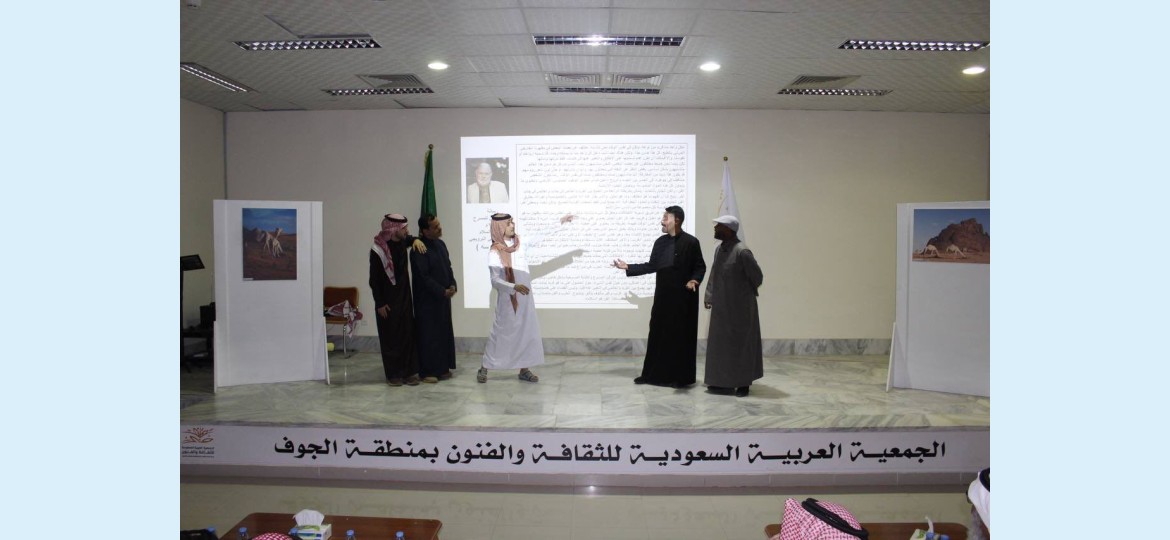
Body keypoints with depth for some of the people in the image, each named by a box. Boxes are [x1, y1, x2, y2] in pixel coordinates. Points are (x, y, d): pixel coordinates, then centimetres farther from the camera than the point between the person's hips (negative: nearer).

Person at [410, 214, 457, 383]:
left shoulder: (440, 244, 8)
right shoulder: (419, 249, -17)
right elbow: (423, 277, -19)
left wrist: (453, 285, -2)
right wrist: (443, 291, -16)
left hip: (443, 298, 8)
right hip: (427, 300, -8)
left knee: (444, 333, 12)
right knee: (428, 335, -1)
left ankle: (442, 368, 22)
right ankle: (427, 371, 8)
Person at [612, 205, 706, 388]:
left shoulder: (691, 242, -8)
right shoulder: (660, 242, 9)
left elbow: (700, 267, -6)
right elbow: (652, 266, 13)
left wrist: (694, 280, -24)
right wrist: (628, 267, 11)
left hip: (683, 297, -6)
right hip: (663, 296, 6)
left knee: (681, 336, 1)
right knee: (658, 334, 8)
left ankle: (680, 377, 11)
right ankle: (654, 374, 17)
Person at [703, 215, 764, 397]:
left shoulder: (742, 252, -19)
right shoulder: (719, 249, 6)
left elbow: (757, 277, -12)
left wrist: (745, 292, 3)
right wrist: (708, 296, 6)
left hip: (739, 307, -8)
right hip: (721, 306, 8)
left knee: (741, 344, 2)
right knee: (720, 343, 11)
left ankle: (743, 383, 12)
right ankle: (723, 382, 20)